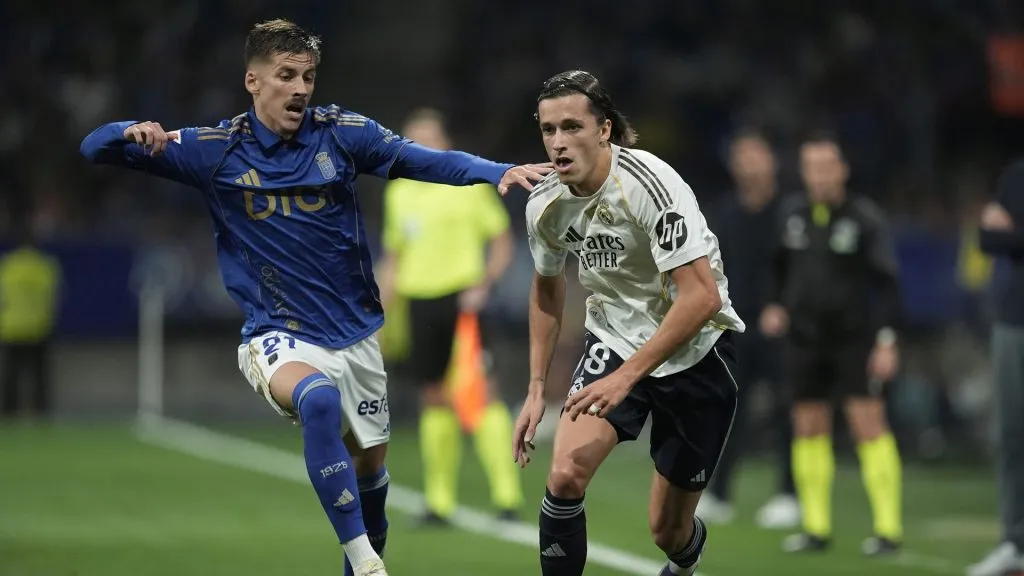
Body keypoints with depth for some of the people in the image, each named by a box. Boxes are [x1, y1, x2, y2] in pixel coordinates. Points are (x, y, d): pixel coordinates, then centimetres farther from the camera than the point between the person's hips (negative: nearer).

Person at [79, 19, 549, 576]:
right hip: (278, 337, -4)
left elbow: (425, 160, -16)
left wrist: (499, 171, -33)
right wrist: (135, 133, -31)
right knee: (319, 397, -35)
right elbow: (95, 149, -7)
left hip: (355, 333, 4)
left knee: (370, 462, 14)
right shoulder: (214, 150, -8)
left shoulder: (340, 132, -5)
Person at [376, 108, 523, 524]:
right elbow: (393, 260, 22)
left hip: (461, 299, -4)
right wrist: (380, 318, 17)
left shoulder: (470, 185, -1)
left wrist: (483, 285, -15)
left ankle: (506, 494, -12)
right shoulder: (398, 193, 13)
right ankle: (439, 501, 9)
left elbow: (503, 243, 0)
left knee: (482, 392, -12)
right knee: (435, 399, 5)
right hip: (419, 302, 4)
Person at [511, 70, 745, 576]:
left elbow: (702, 296, -31)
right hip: (614, 341, 4)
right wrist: (536, 389, 9)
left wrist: (626, 376, -34)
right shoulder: (545, 205, -8)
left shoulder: (650, 184, -27)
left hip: (694, 353, -4)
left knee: (668, 530, 5)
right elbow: (547, 289, 13)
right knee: (565, 476, -23)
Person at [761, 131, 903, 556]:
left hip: (854, 338, -5)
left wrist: (887, 340, -15)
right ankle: (816, 528, 12)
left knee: (869, 423, -9)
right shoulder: (792, 214, 4)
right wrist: (775, 306, 3)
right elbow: (780, 264, 19)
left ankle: (889, 528, -7)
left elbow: (886, 282, -9)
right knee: (809, 429, 5)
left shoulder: (865, 218, -9)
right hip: (805, 338, 5)